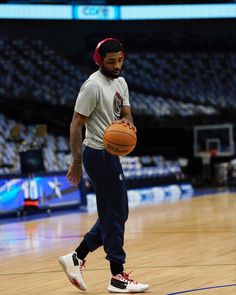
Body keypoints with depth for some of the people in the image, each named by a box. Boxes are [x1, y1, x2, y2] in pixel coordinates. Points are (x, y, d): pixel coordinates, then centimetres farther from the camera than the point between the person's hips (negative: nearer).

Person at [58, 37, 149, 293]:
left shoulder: (121, 83, 12)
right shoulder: (93, 85, -15)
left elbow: (126, 113, 11)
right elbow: (76, 124, -16)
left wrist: (127, 121, -15)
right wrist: (76, 162, -19)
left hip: (110, 154, 9)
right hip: (99, 154, -9)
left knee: (114, 214, 14)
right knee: (115, 215, -4)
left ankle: (76, 258, 19)